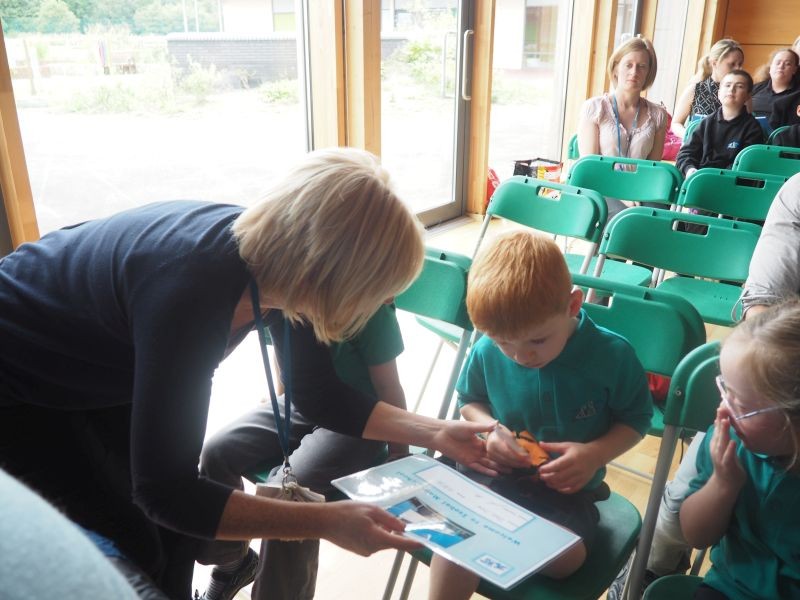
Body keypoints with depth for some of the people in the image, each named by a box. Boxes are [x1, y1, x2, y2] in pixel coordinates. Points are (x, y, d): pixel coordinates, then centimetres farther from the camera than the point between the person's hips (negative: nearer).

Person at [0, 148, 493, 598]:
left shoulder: (279, 256, -19)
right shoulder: (191, 291, -42)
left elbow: (317, 395, -6)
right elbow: (165, 490, -35)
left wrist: (435, 433, -12)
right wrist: (326, 522, -35)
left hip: (102, 374, 6)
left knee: (178, 526, 7)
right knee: (140, 547, -3)